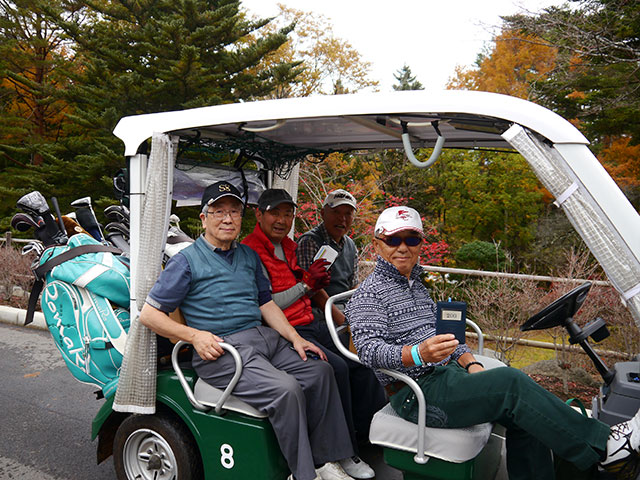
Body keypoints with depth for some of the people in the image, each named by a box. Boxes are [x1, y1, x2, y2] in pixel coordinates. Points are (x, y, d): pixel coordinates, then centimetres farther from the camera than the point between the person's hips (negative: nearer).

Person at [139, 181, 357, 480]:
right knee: (285, 388, -26)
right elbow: (149, 314, -2)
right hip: (220, 349, -6)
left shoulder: (248, 256, 18)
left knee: (320, 370, -11)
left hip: (264, 338, 7)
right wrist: (195, 335, -16)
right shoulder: (186, 261, -1)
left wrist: (295, 338, 3)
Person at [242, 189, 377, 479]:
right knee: (337, 367, -25)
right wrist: (305, 284, -14)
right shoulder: (250, 251, -10)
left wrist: (315, 283, 3)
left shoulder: (289, 247, 17)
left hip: (308, 326, 9)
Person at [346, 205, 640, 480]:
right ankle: (601, 446, -12)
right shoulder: (369, 293, -7)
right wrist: (418, 353, -38)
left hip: (448, 375, 9)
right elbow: (369, 350, -21)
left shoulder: (415, 286, 21)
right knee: (510, 382, -22)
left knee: (524, 409, -9)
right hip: (418, 393, -8)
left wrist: (471, 363, 2)